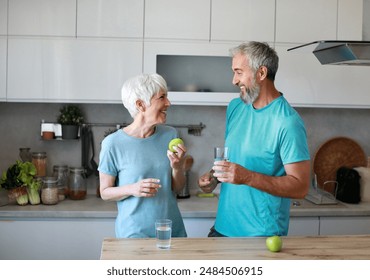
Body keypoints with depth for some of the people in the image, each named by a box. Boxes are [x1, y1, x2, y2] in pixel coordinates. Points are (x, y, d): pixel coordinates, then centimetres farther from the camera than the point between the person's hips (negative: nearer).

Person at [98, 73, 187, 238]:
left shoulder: (170, 135, -2)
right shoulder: (113, 143, -14)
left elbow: (177, 189, 5)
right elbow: (105, 192, -5)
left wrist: (177, 167, -15)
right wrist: (132, 189, -22)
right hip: (134, 233, -4)